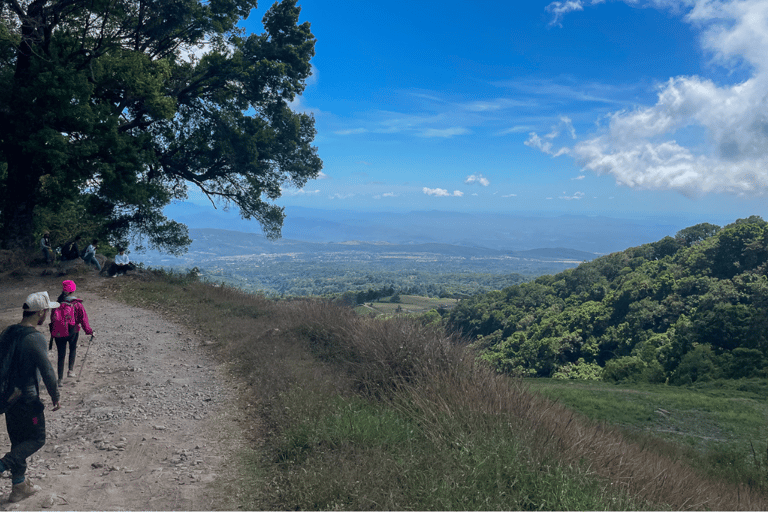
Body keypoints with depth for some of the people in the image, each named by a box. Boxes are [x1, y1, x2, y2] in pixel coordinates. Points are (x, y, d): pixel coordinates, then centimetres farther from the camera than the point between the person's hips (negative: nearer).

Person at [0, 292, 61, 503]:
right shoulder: (35, 338, -21)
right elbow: (47, 371, -20)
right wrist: (55, 397, -7)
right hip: (27, 399, -8)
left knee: (18, 442, 18)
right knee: (37, 439, 9)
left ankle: (20, 487, 28)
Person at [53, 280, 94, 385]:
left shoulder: (58, 303, -6)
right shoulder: (77, 304, -12)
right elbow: (83, 319, -7)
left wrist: (52, 330, 18)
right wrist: (89, 331, 2)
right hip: (73, 332, -1)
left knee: (61, 354, 9)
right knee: (73, 349, 25)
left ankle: (60, 378, 10)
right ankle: (71, 370, 18)